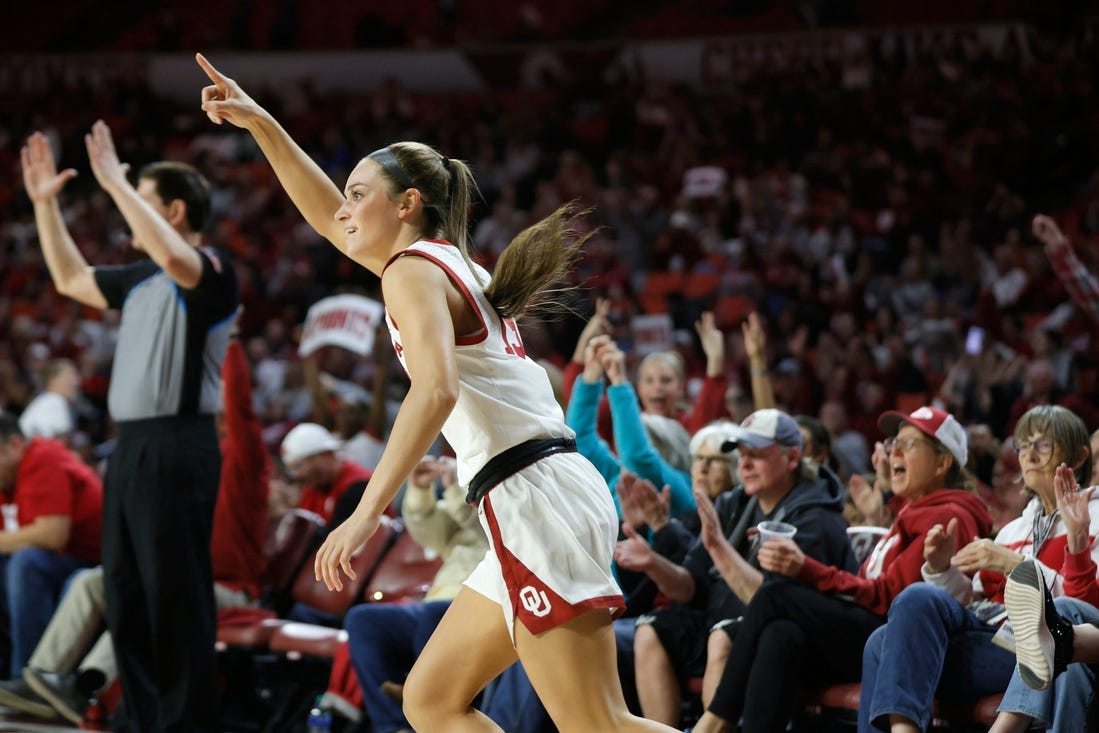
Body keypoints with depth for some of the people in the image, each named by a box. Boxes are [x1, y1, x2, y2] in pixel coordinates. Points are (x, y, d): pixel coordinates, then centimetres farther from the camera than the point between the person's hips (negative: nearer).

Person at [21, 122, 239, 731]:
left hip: (176, 448, -9)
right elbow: (69, 279, 31)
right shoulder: (143, 279, 17)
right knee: (126, 597, 12)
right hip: (131, 448, 9)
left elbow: (172, 257, -33)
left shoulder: (213, 272, -9)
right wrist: (44, 202, 23)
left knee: (176, 598, -7)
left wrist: (115, 183, -26)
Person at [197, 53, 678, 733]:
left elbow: (436, 391, -22)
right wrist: (260, 123, 34)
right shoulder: (453, 264, 22)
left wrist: (366, 513, -27)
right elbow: (331, 218, 36)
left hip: (535, 502, -10)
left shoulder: (414, 270, -4)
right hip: (536, 505, 10)